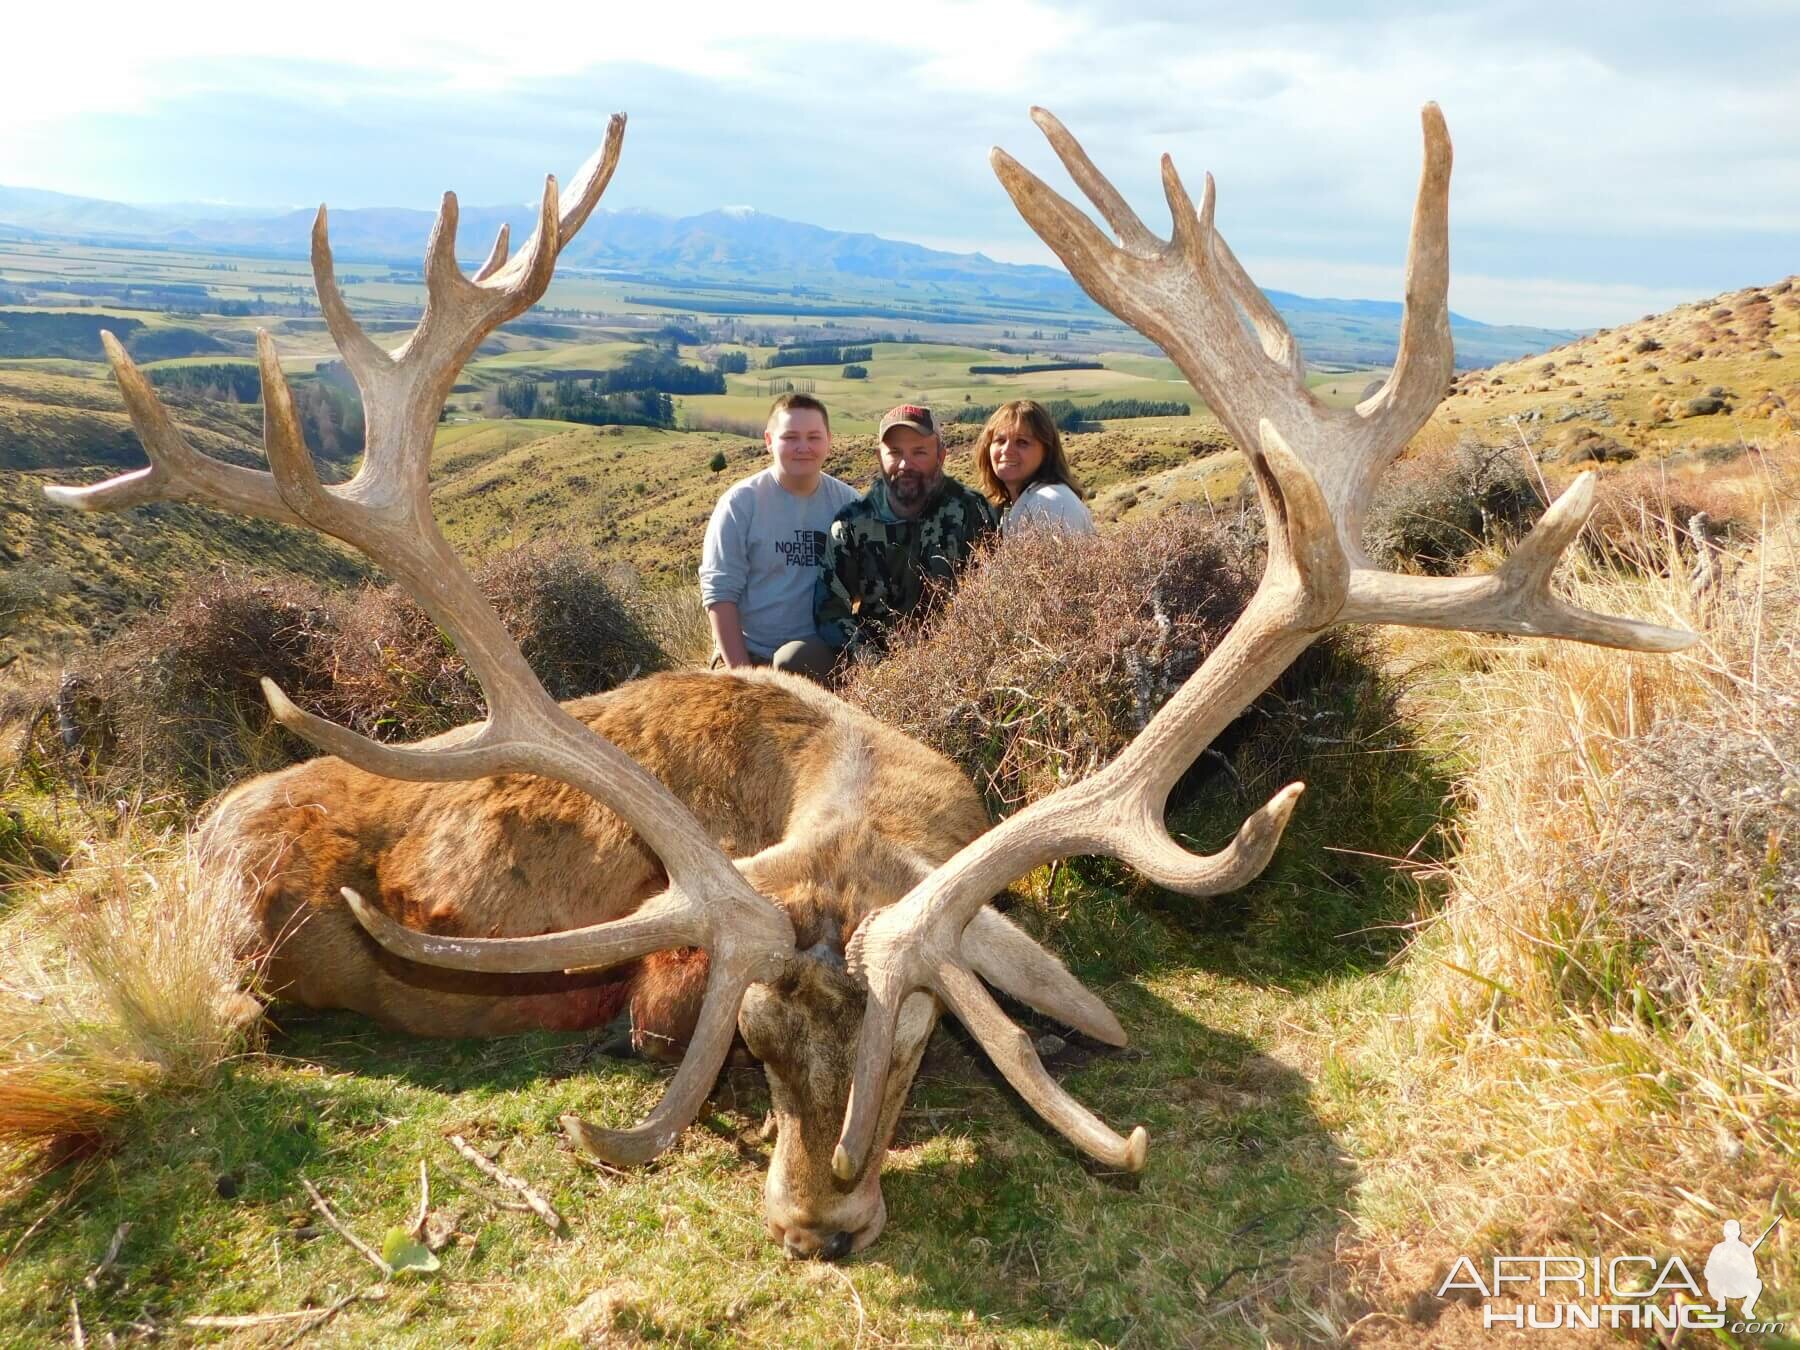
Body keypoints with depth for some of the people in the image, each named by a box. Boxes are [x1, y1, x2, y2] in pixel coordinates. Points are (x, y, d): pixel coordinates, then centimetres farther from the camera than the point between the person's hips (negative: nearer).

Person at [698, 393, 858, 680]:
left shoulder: (848, 502, 2)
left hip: (821, 656, 1)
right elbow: (720, 592, -8)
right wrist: (740, 672, -13)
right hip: (747, 656, -1)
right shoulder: (741, 502, -6)